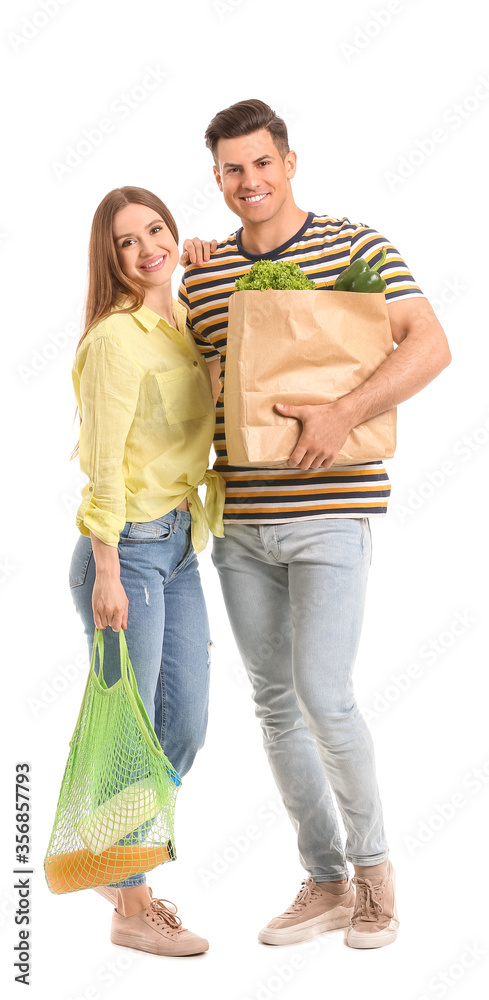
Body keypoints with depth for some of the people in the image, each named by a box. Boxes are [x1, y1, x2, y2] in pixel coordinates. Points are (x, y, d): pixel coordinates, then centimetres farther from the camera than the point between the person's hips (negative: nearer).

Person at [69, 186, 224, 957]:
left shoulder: (186, 324, 11)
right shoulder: (116, 338, -14)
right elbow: (102, 461, -17)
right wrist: (107, 572, -18)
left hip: (179, 547, 8)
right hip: (127, 549, -8)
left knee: (186, 727, 13)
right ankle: (131, 908, 16)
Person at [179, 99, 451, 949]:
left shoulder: (357, 246, -1)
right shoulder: (201, 274, 11)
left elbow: (430, 346, -10)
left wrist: (343, 413, -23)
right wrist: (174, 281, 8)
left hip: (329, 512, -5)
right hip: (240, 520, 5)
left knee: (322, 693, -11)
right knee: (275, 702, 9)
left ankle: (373, 865, 13)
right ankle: (325, 883, 23)